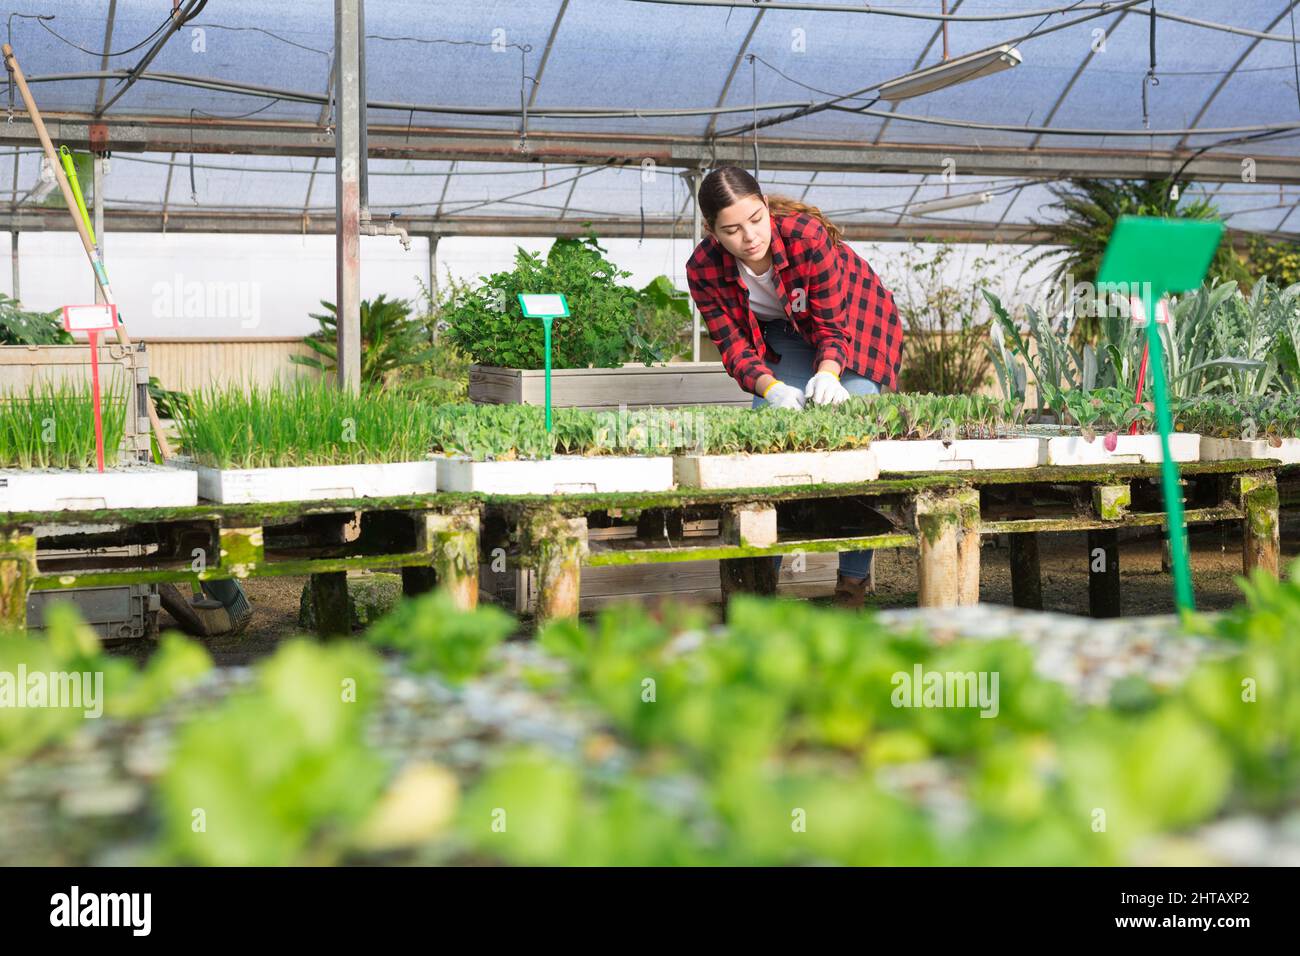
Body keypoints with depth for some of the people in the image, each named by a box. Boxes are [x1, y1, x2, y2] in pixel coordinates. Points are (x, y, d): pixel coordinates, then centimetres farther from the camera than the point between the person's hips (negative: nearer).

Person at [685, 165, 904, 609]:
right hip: (784, 334, 3)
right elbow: (733, 346, -21)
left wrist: (828, 374, -50)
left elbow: (833, 323, -30)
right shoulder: (703, 269, -26)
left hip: (853, 321, -3)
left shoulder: (806, 234, -36)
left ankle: (854, 577, -7)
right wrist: (771, 387, -41)